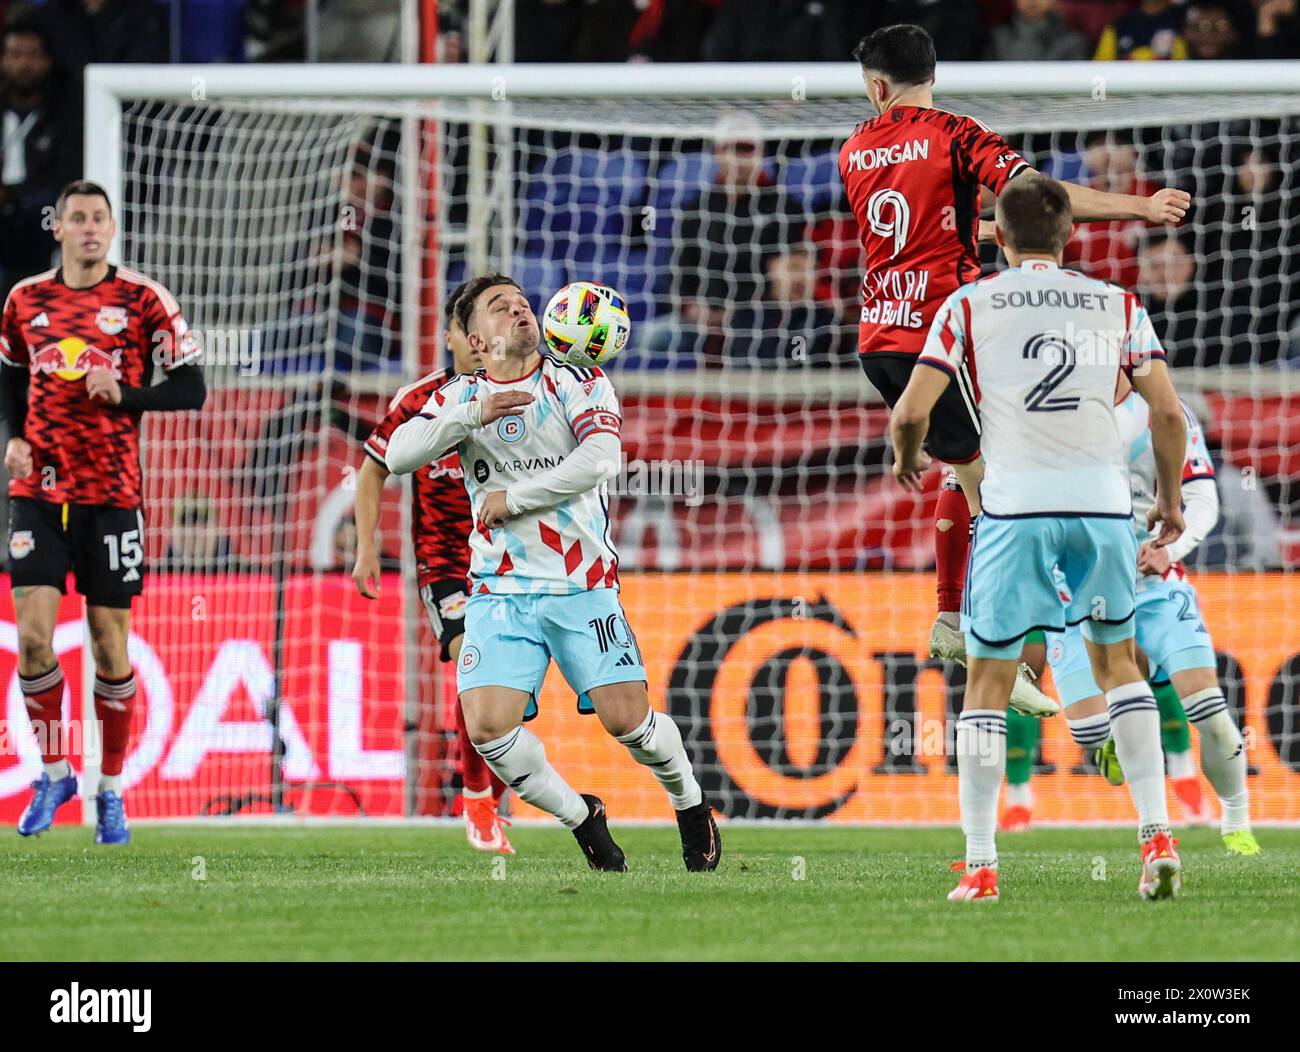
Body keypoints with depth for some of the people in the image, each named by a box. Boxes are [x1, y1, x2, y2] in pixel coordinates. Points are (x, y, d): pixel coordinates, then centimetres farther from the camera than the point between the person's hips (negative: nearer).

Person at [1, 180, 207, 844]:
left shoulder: (143, 300, -2)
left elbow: (190, 389, -3)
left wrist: (124, 394, -18)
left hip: (111, 495, -2)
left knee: (109, 642, 2)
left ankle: (111, 788, 16)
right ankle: (53, 773, 10)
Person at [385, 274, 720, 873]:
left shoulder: (579, 384, 2)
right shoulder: (460, 397, 8)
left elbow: (601, 458, -16)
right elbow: (398, 456, -8)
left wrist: (513, 497, -14)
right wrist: (473, 414, -21)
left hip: (582, 584, -2)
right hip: (499, 593, 2)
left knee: (628, 720, -9)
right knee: (487, 728, -17)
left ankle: (690, 803, 22)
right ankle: (581, 819, 7)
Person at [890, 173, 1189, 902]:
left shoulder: (970, 306, 5)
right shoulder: (1118, 305, 10)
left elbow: (912, 411, -1)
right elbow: (1167, 411, 3)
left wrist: (907, 459, 20)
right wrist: (1171, 498, 17)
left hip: (1016, 506, -2)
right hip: (1104, 499, 2)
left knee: (989, 678, 7)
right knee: (1118, 661, 21)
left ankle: (981, 867, 2)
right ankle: (1158, 836, 11)